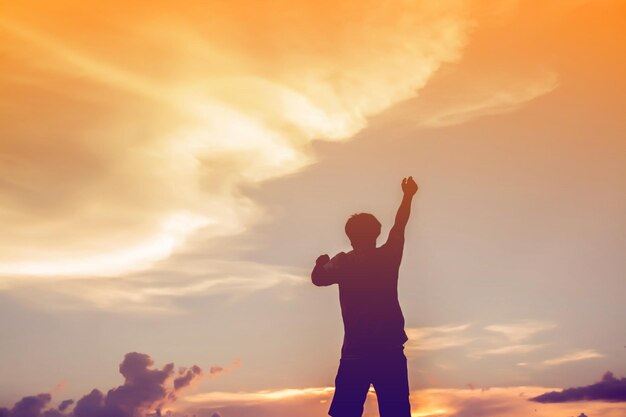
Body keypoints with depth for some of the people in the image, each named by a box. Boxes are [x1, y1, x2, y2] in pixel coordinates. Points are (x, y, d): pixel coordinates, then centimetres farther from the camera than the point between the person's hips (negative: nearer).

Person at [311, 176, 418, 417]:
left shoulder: (344, 263, -2)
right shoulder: (388, 257, 5)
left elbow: (318, 278, -12)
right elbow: (400, 226, 20)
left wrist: (321, 263, 13)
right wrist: (408, 196, 38)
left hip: (355, 354, -1)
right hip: (390, 352, 2)